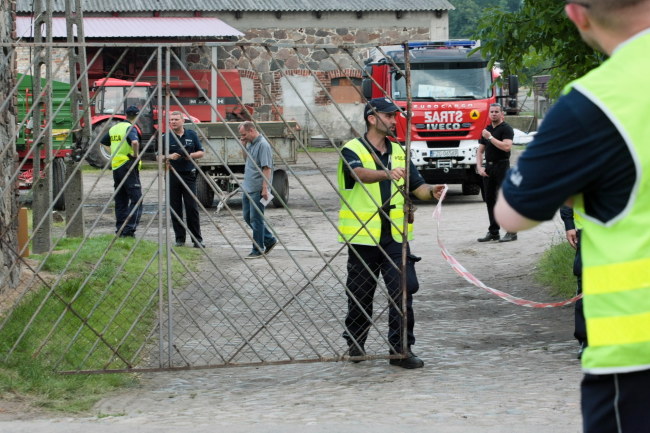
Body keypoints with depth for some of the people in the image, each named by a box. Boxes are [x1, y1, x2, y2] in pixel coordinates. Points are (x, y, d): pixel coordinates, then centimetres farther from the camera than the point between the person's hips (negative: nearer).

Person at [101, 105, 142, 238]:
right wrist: (135, 156, -17)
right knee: (136, 199, -6)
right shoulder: (130, 128, -11)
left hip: (115, 166, 8)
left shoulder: (114, 128, 12)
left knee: (120, 200, 14)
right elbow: (135, 142, -31)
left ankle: (120, 230, 14)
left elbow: (103, 142, 26)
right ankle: (129, 230, -16)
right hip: (128, 166, -8)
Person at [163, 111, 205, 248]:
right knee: (175, 208, 3)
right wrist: (169, 157, -14)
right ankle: (179, 238, 12)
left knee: (192, 207, -5)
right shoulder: (166, 137, 5)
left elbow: (201, 152, 10)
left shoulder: (192, 135, 7)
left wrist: (191, 155, -10)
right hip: (172, 175, 1)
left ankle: (197, 239, -1)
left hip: (189, 175, -1)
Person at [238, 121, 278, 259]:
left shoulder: (263, 145, -16)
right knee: (248, 217, 14)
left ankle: (258, 250, 6)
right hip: (248, 188, 10)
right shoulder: (250, 144, 12)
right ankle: (270, 240, 25)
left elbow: (267, 168, -20)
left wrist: (265, 188, -24)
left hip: (257, 189, -10)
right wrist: (243, 146, 10)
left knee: (256, 219, -3)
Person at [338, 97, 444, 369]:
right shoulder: (353, 150, -4)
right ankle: (355, 344, 27)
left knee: (403, 290, -8)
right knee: (360, 295, 7)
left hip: (394, 237, 4)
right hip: (362, 237, -3)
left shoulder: (399, 152, 14)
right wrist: (387, 174, -45)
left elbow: (417, 186, 12)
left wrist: (431, 192, -12)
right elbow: (360, 173, -26)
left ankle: (401, 349, -3)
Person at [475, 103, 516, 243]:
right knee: (490, 200, 7)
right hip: (488, 168, 7)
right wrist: (479, 167, 2)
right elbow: (480, 150, 16)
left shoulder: (506, 129, -5)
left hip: (501, 166, -7)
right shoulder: (486, 130, 16)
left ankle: (511, 232, -7)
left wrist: (490, 137, -17)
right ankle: (493, 232, 13)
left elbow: (507, 146, -21)